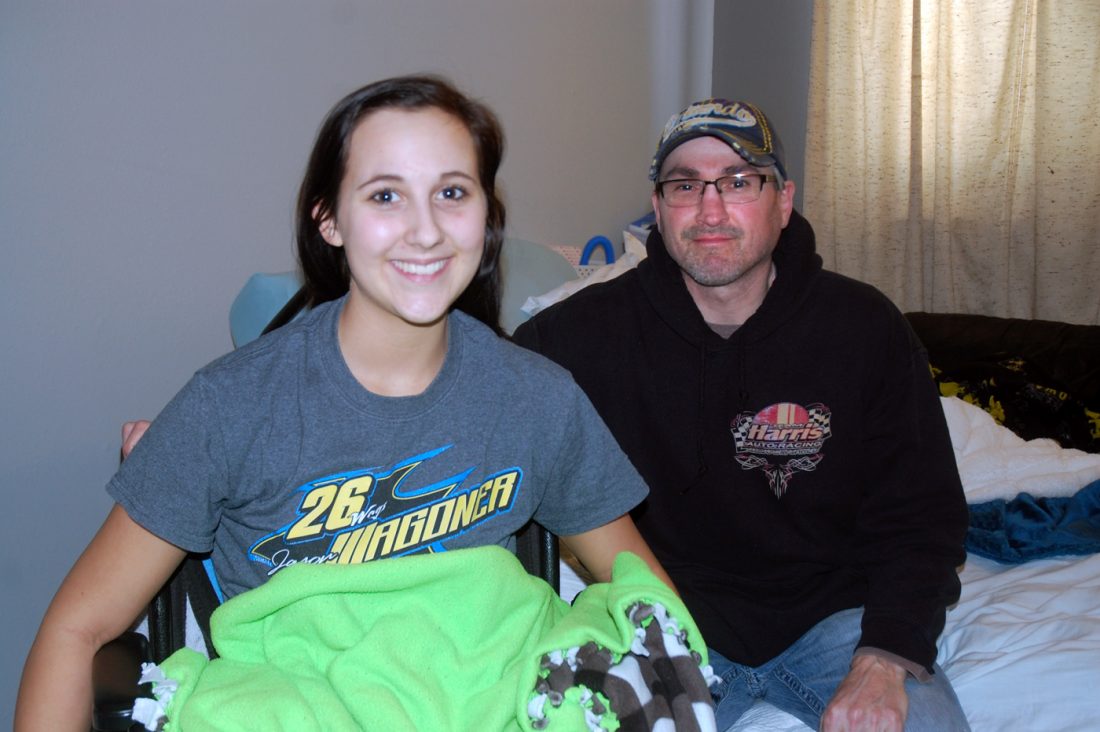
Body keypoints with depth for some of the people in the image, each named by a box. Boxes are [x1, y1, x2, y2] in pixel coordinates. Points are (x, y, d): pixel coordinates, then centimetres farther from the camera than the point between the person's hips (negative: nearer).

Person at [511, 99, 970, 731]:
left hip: (833, 610, 1)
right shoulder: (595, 330, -7)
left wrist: (886, 661, -18)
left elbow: (922, 516, -4)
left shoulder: (867, 329, -5)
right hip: (672, 617, 0)